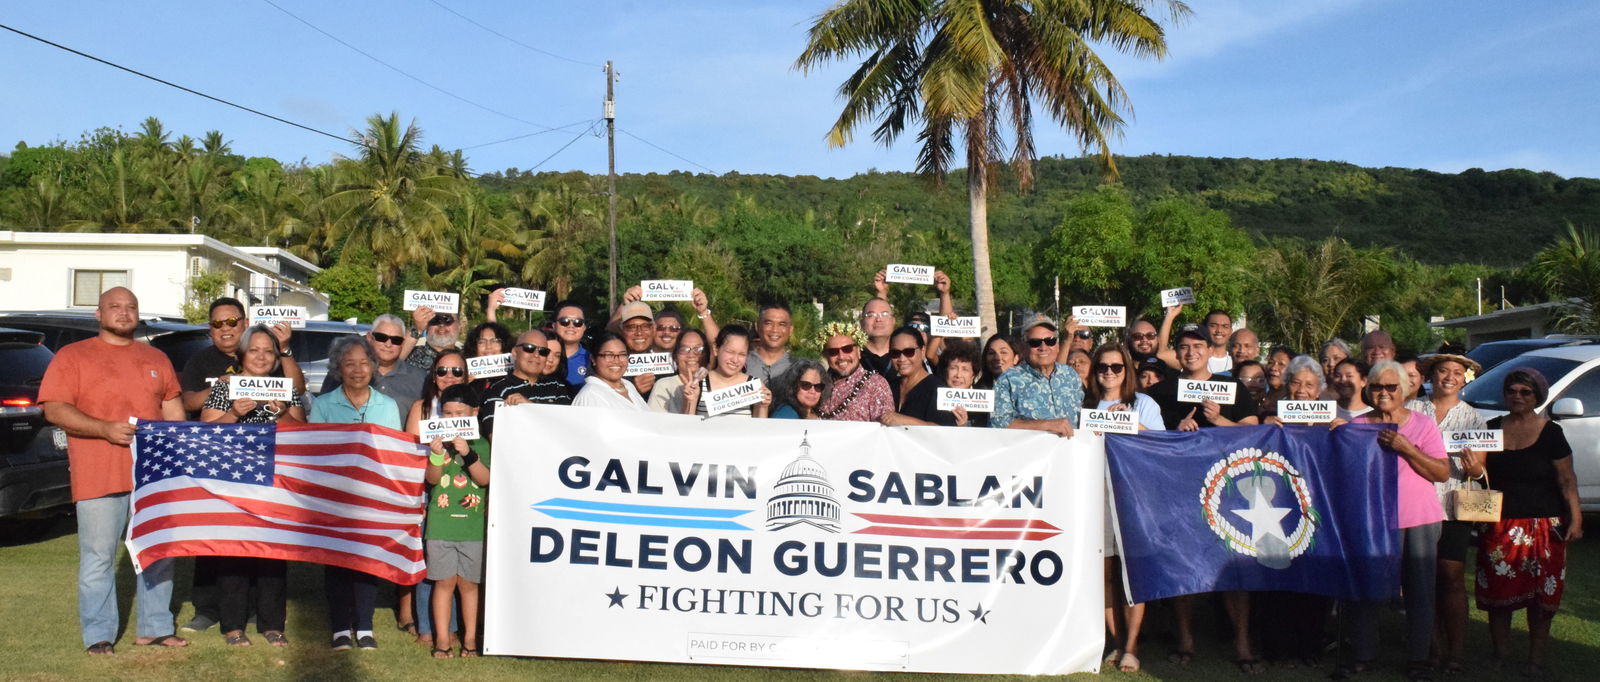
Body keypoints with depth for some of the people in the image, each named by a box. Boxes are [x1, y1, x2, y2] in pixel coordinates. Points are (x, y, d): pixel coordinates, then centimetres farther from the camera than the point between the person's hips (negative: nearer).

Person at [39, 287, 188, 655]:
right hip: (99, 476, -4)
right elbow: (53, 408, -6)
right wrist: (104, 429, -19)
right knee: (98, 557, -1)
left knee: (158, 553, 8)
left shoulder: (156, 359, 17)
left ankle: (155, 627, 19)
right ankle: (98, 635, 9)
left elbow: (173, 408, 20)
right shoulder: (73, 356, 2)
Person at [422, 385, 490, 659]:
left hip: (473, 525, 0)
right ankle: (442, 638, 10)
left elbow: (485, 479, -10)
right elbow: (432, 479, -7)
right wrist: (436, 454, -26)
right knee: (444, 582, 3)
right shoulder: (437, 441, 3)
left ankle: (470, 638, 14)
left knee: (468, 583, 6)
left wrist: (468, 454, -24)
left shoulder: (480, 444, 2)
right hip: (440, 524, 0)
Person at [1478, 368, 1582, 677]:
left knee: (1541, 594, 1)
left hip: (1543, 524, -2)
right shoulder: (1492, 428, 7)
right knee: (1497, 591, 4)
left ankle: (1536, 659, 12)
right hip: (1499, 524, 3)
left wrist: (1575, 518, -10)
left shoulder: (1551, 433, -2)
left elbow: (1566, 480, -4)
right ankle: (1500, 651, 20)